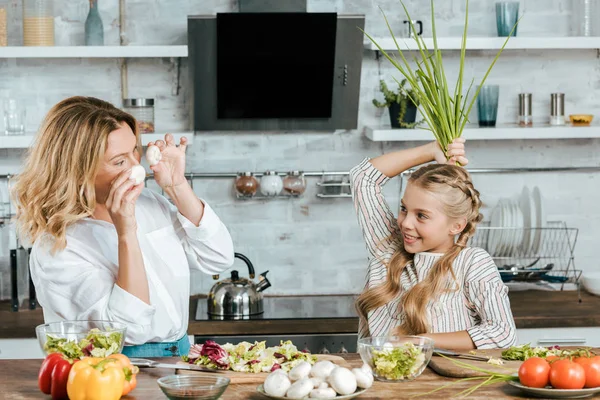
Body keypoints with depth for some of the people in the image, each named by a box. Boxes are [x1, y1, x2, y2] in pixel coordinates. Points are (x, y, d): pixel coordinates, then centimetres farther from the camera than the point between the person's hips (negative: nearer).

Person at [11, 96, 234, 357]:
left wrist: (178, 186, 0)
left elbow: (218, 260, 6)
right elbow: (131, 328, -19)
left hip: (181, 356, 6)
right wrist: (126, 235, -24)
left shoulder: (148, 202, 8)